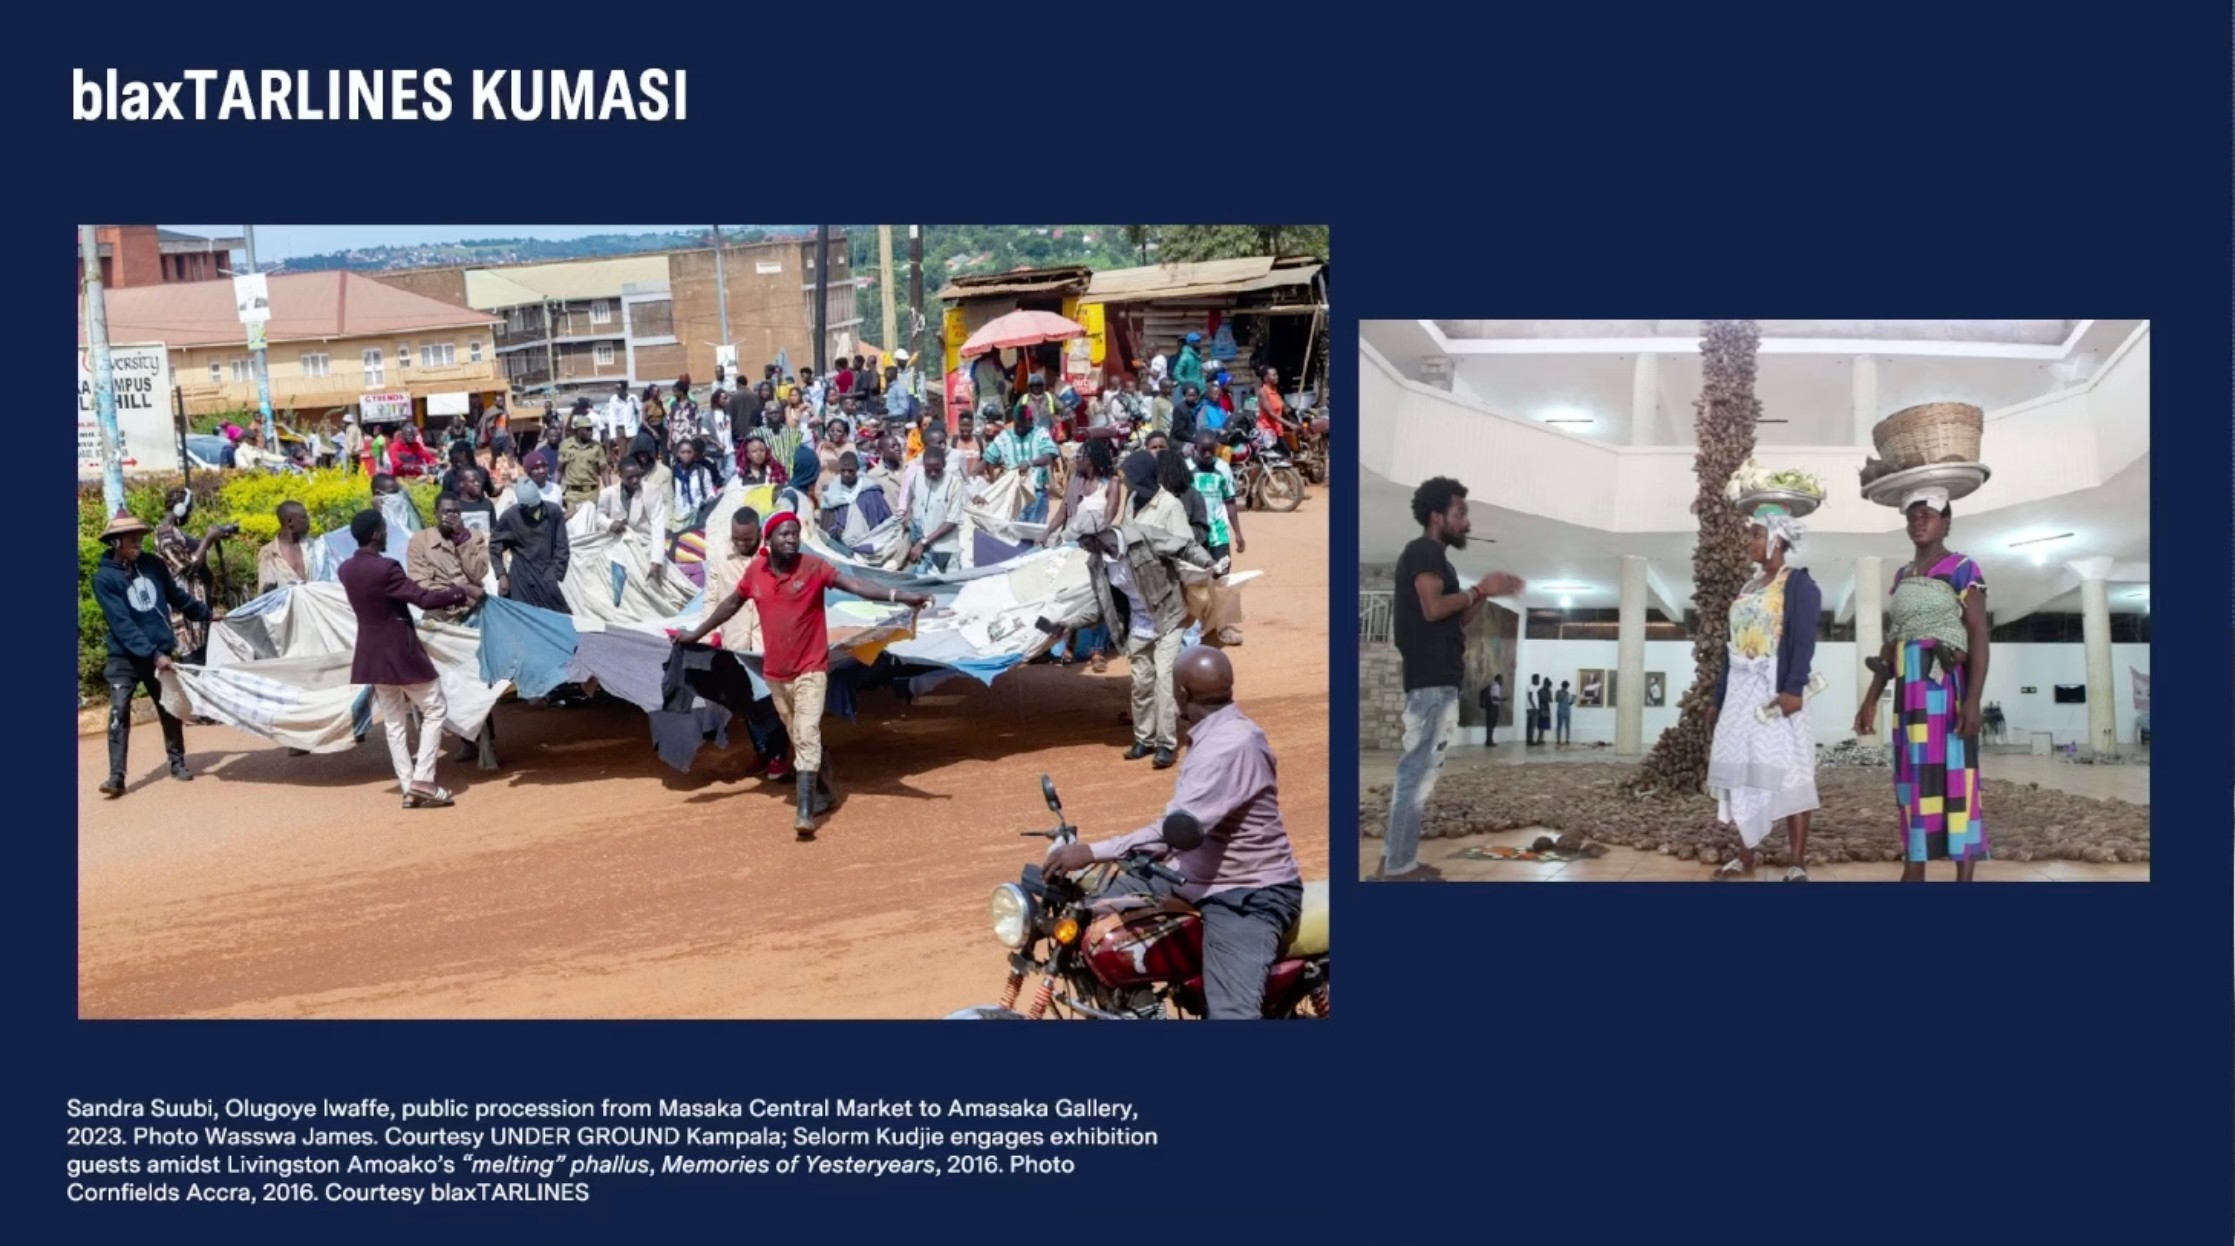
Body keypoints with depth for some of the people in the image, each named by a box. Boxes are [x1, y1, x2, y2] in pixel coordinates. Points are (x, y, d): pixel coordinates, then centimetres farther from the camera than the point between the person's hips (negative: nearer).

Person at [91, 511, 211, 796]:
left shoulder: (153, 564, 0)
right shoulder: (104, 577, -13)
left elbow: (178, 596, 16)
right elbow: (121, 624, -19)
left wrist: (206, 613, 20)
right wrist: (152, 654, -25)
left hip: (163, 651, 4)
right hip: (125, 656, -4)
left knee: (170, 708, 12)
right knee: (119, 712, -12)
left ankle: (177, 762, 27)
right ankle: (116, 776, -13)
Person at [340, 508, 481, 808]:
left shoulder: (347, 569, 3)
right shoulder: (385, 568, -21)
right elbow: (423, 598, -21)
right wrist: (461, 593, -11)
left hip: (372, 653, 7)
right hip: (401, 651, -7)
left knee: (394, 722, 12)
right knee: (434, 711, 5)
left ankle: (409, 787, 11)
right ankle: (422, 781, -3)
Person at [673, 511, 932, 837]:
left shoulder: (813, 567, -12)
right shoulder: (755, 571, -1)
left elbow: (855, 585, -23)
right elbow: (731, 604, 17)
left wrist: (899, 595, -36)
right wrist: (696, 633, 27)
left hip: (810, 670, -4)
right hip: (774, 673, 4)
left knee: (807, 737, -15)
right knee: (798, 739, 15)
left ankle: (805, 812, -18)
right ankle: (822, 793, 32)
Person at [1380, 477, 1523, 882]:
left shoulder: (1433, 557, 22)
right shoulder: (1424, 551, -8)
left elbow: (1454, 620, 22)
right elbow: (1433, 608, -20)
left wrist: (1485, 594, 10)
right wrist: (1479, 589, -9)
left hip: (1434, 679, 11)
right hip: (1431, 680, -11)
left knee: (1417, 769, 11)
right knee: (1420, 770, -10)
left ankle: (1399, 858, 15)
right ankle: (1400, 867, -9)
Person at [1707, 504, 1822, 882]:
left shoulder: (1798, 583, -4)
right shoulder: (1747, 589, 18)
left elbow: (1803, 641, -15)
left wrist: (1793, 688, -26)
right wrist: (1718, 698, 18)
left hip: (1777, 690, -8)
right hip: (1742, 692, 8)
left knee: (1786, 773, -8)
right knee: (1743, 771, 7)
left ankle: (1797, 864, -6)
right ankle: (1745, 859, 14)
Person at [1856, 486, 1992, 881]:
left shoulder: (1963, 569, -3)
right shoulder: (1902, 576, 17)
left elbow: (1979, 636, -10)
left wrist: (1973, 699, -19)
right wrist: (1871, 699, 13)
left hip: (1948, 685, -7)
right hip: (1910, 689, 7)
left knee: (1954, 776, -7)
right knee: (1913, 776, 7)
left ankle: (1965, 875, -5)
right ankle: (1913, 872, 12)